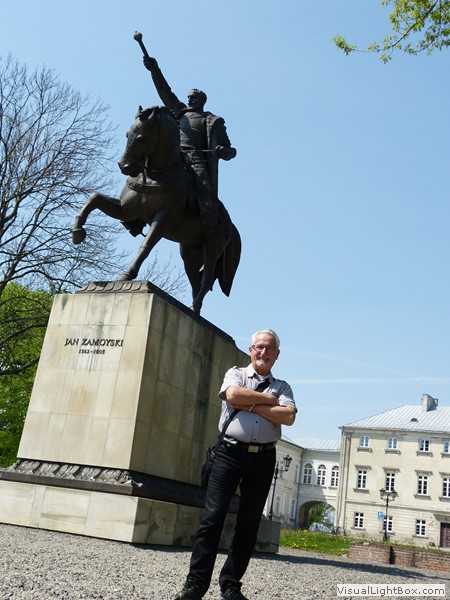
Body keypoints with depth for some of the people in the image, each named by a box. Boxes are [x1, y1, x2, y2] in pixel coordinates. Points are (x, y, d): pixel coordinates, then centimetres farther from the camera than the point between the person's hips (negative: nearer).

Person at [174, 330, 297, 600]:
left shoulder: (282, 387, 15)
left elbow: (289, 416, -5)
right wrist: (268, 399, -5)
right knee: (213, 517, -6)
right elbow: (232, 395, -13)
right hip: (230, 453, -2)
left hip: (263, 459, 2)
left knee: (249, 524, 5)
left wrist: (250, 405, -9)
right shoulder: (236, 374, 11)